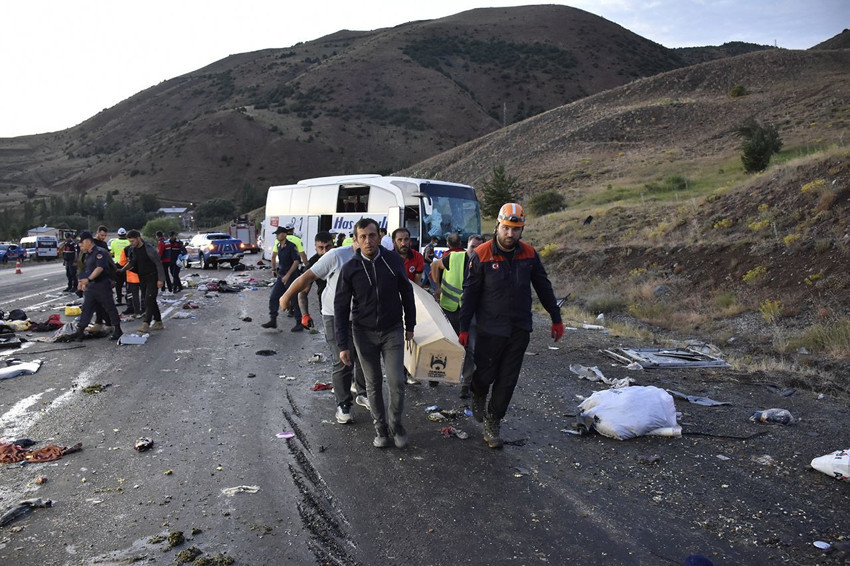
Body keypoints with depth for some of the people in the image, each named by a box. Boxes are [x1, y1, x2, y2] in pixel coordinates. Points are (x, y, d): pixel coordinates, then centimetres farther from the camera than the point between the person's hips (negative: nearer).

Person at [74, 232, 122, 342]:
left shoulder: (99, 252, -13)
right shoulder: (88, 255, 17)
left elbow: (100, 268, -26)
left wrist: (88, 279, -34)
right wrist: (83, 282, 21)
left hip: (102, 286, -9)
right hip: (90, 287, 9)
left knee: (109, 307, 1)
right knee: (86, 308, 5)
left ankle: (117, 330, 9)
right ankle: (80, 330, 6)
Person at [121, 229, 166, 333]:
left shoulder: (148, 248, -18)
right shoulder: (134, 249, 5)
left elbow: (158, 263, -17)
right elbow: (132, 262, 18)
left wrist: (161, 279, -19)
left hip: (152, 277, -8)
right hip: (142, 278, 8)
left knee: (149, 301, -13)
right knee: (151, 301, 12)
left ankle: (146, 324, -16)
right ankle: (158, 322, 19)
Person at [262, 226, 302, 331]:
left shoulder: (291, 246, -16)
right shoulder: (278, 245, 8)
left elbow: (296, 261, -21)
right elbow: (273, 257, 25)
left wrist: (287, 275, -22)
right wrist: (275, 270, 22)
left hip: (291, 275, -8)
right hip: (281, 275, 8)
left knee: (294, 300, -2)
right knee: (273, 297, 6)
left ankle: (299, 323, 6)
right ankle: (273, 320, 13)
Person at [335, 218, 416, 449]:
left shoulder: (394, 261, -6)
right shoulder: (350, 269, -9)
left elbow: (407, 293, 6)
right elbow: (341, 308, -5)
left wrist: (410, 325, 10)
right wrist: (343, 345, -8)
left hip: (392, 331, 0)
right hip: (364, 333, 0)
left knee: (397, 382, -3)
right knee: (374, 384, 9)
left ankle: (395, 424, 20)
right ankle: (380, 428, 26)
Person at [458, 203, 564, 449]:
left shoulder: (529, 254, 0)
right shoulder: (482, 254, -10)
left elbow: (543, 287, 11)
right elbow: (470, 293, -5)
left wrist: (556, 318, 13)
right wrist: (464, 327, -5)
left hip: (520, 329, 3)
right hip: (490, 328, -3)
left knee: (508, 380, 6)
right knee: (485, 374, 8)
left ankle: (492, 422, 22)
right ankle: (478, 396, 42)